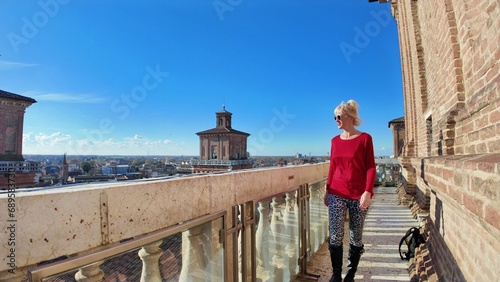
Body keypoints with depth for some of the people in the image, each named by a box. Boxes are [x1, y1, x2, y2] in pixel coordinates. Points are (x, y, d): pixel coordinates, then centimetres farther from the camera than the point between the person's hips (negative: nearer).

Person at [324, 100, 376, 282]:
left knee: (356, 238, 8)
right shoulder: (335, 140, 8)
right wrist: (328, 190, 11)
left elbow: (371, 167, -5)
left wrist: (367, 192, -15)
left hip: (359, 195, -3)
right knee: (335, 237, 1)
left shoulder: (364, 138, -3)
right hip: (337, 195, 3)